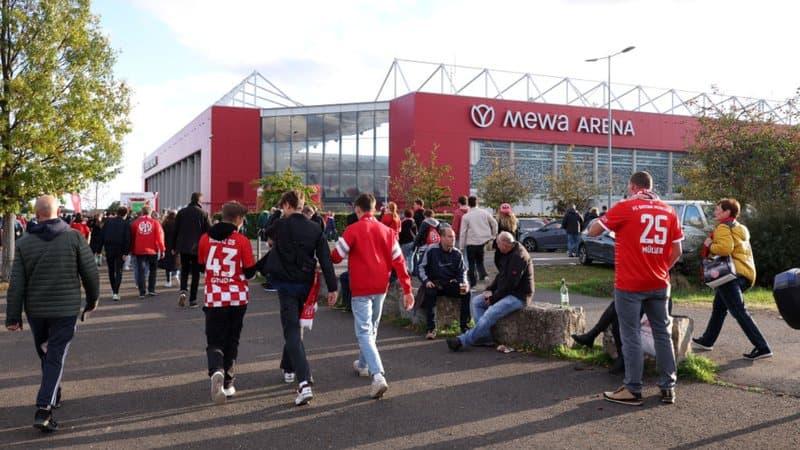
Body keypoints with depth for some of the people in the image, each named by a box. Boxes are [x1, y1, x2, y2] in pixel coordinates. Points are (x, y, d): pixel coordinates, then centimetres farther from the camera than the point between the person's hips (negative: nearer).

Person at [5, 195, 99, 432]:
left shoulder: (24, 243, -2)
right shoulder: (75, 238, -8)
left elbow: (16, 284, -3)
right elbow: (91, 273, -6)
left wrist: (13, 317, 2)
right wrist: (92, 299, 10)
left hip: (35, 310, 3)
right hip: (66, 309, -3)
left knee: (45, 354, 21)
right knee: (55, 359, -1)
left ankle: (53, 394, 37)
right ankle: (44, 409, -10)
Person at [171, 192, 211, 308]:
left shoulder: (181, 212, 2)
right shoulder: (203, 213, -5)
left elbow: (175, 230, 4)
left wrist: (173, 247, 11)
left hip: (183, 247, 2)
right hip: (197, 248, -2)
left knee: (184, 270, 18)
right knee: (195, 273, 6)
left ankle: (183, 291, -7)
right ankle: (192, 300, 6)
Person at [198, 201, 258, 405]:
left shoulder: (205, 238, -2)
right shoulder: (242, 241, -10)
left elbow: (200, 264, 12)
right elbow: (250, 272, -6)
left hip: (213, 298, 1)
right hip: (238, 298, -1)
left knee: (214, 342, 5)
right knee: (231, 341, 15)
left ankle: (216, 372, -24)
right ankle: (228, 383, 18)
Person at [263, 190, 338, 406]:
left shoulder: (281, 225, -8)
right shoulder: (315, 229, 2)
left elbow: (267, 234, 16)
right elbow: (325, 259, -3)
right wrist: (332, 287, -2)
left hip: (286, 284, -5)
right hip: (305, 284, 5)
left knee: (292, 331, -9)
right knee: (294, 326, 24)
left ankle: (304, 382, -23)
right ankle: (289, 368, 40)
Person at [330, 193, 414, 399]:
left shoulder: (353, 230, -10)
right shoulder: (386, 231, 4)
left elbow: (336, 256, -10)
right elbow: (398, 261, 0)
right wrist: (407, 290, 2)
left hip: (361, 288, -5)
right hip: (381, 287, 5)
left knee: (364, 332, -5)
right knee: (372, 328, 23)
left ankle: (378, 376, -20)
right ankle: (363, 365, 40)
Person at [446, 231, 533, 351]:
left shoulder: (518, 257, -22)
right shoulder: (506, 253, 9)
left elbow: (510, 284, -23)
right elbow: (501, 275, 18)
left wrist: (493, 299, -14)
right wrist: (490, 289, 3)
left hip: (519, 296, -11)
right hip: (506, 292, 11)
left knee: (491, 313, -26)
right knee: (476, 301, 5)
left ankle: (463, 341, -21)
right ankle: (485, 336, -3)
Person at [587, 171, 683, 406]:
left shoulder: (624, 207, -8)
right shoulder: (668, 211, 6)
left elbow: (592, 231, -1)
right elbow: (677, 251, 8)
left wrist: (605, 219, 16)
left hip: (629, 284, -4)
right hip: (659, 284, 5)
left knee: (631, 337, 2)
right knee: (663, 335, 12)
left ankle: (632, 390, 6)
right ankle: (668, 388, 17)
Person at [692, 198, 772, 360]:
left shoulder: (723, 228, -10)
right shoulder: (740, 228, 21)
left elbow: (725, 248, -27)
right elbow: (734, 249, 20)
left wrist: (710, 245, -11)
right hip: (744, 274, 10)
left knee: (739, 311, -11)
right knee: (719, 308, 20)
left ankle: (762, 348, -14)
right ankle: (707, 340, 32)